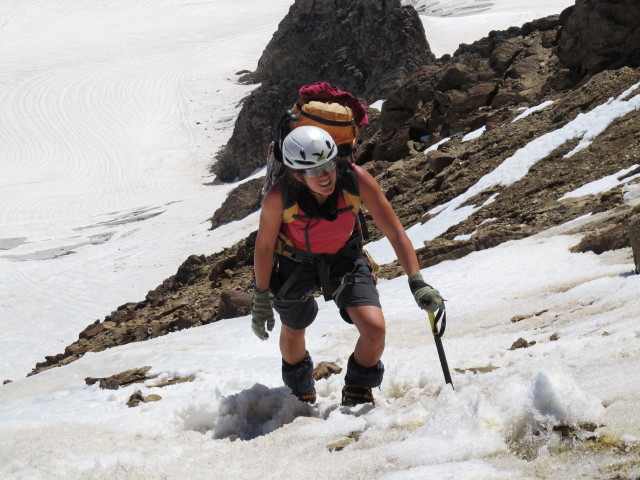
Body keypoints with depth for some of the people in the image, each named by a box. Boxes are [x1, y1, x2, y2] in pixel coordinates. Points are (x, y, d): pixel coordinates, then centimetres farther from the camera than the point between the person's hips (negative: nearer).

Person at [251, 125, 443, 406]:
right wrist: (261, 300, -6)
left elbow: (395, 232, -23)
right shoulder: (279, 197, -32)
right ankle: (301, 394, 55)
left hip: (344, 258, 0)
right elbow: (264, 246, -15)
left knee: (375, 329, -16)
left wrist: (417, 282, -31)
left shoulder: (356, 179, -31)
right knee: (293, 332, 21)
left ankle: (357, 397, 15)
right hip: (296, 264, 0)